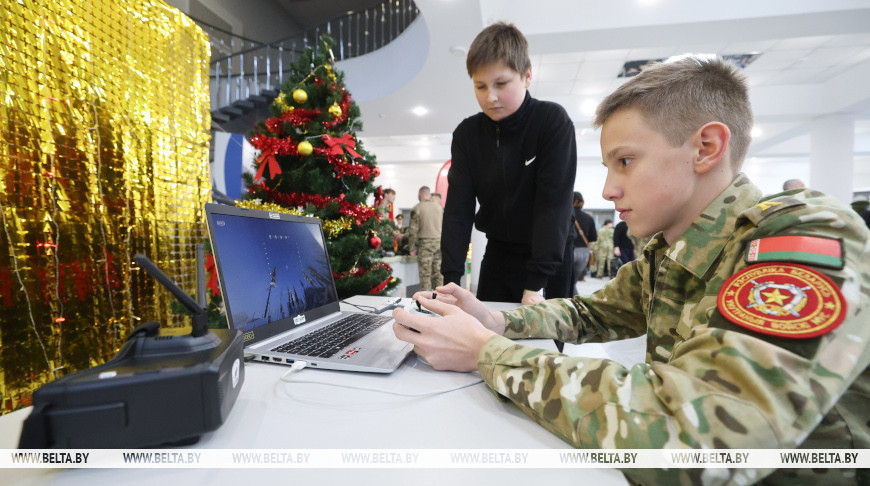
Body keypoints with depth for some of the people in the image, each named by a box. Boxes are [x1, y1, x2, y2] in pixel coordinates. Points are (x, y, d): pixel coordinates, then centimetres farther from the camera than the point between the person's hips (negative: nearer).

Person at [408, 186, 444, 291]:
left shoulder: (417, 208, -4)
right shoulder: (439, 207, 11)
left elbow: (413, 230, -8)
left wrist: (412, 248, -1)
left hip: (425, 243, -4)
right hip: (439, 242, 4)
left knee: (425, 274, -2)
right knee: (438, 274, 8)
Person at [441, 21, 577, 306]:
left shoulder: (553, 122, -15)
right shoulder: (466, 134, -5)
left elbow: (554, 202, -20)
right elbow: (458, 207, -10)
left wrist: (536, 283, -25)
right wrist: (451, 278, -18)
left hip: (550, 260, -2)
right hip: (498, 257, 3)